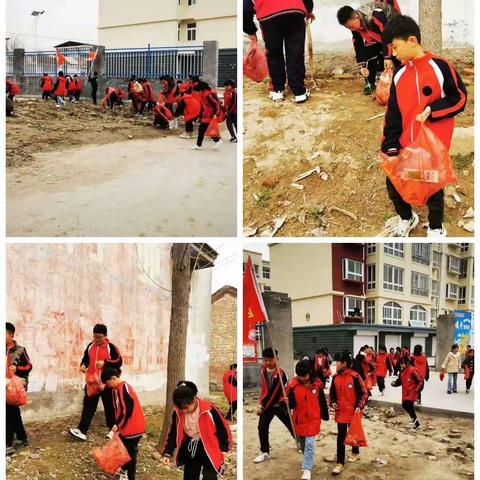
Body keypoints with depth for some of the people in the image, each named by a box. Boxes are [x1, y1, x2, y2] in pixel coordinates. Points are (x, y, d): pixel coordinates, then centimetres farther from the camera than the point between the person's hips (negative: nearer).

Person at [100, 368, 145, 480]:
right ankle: (124, 469, 40)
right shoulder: (116, 389, 8)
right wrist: (117, 424, 9)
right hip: (125, 426, 9)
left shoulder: (124, 388, -22)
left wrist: (117, 424, -15)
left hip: (133, 427, -9)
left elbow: (127, 409, -23)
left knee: (130, 452, 1)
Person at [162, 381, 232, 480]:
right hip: (190, 448, 5)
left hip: (208, 448, -5)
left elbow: (223, 428, -12)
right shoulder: (178, 412, -12)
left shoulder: (208, 410, -25)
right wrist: (168, 452, -4)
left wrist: (223, 449, -8)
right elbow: (173, 432, 2)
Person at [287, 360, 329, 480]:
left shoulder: (317, 385, -9)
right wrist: (287, 403, -31)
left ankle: (307, 470, -9)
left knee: (309, 444, -10)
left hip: (313, 420, -2)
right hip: (299, 420, 2)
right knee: (303, 444, 19)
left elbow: (322, 402, 3)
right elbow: (291, 404, -8)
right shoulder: (293, 385, -10)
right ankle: (308, 461, 43)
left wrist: (325, 416, 11)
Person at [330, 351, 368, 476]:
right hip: (340, 411, 4)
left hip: (353, 411, -4)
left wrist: (359, 406, -19)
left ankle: (355, 452, 42)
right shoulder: (335, 377, -1)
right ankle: (340, 463, 5)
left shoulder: (354, 376, -17)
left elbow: (364, 393, -12)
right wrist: (332, 402, -4)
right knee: (341, 436, 2)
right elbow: (332, 392, 12)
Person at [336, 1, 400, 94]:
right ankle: (370, 83, 6)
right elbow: (358, 46, -7)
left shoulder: (376, 16, -42)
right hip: (376, 38, 6)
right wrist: (362, 65, -9)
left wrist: (388, 57, -37)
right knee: (369, 55, -7)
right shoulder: (355, 27, -17)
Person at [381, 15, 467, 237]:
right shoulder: (399, 74, 5)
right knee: (394, 185, 8)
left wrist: (432, 110, -18)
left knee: (433, 188, 7)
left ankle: (436, 229, 32)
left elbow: (459, 98, -5)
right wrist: (390, 147, -3)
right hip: (405, 144, 5)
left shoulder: (440, 67, -10)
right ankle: (407, 218, 37)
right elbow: (393, 113, 4)